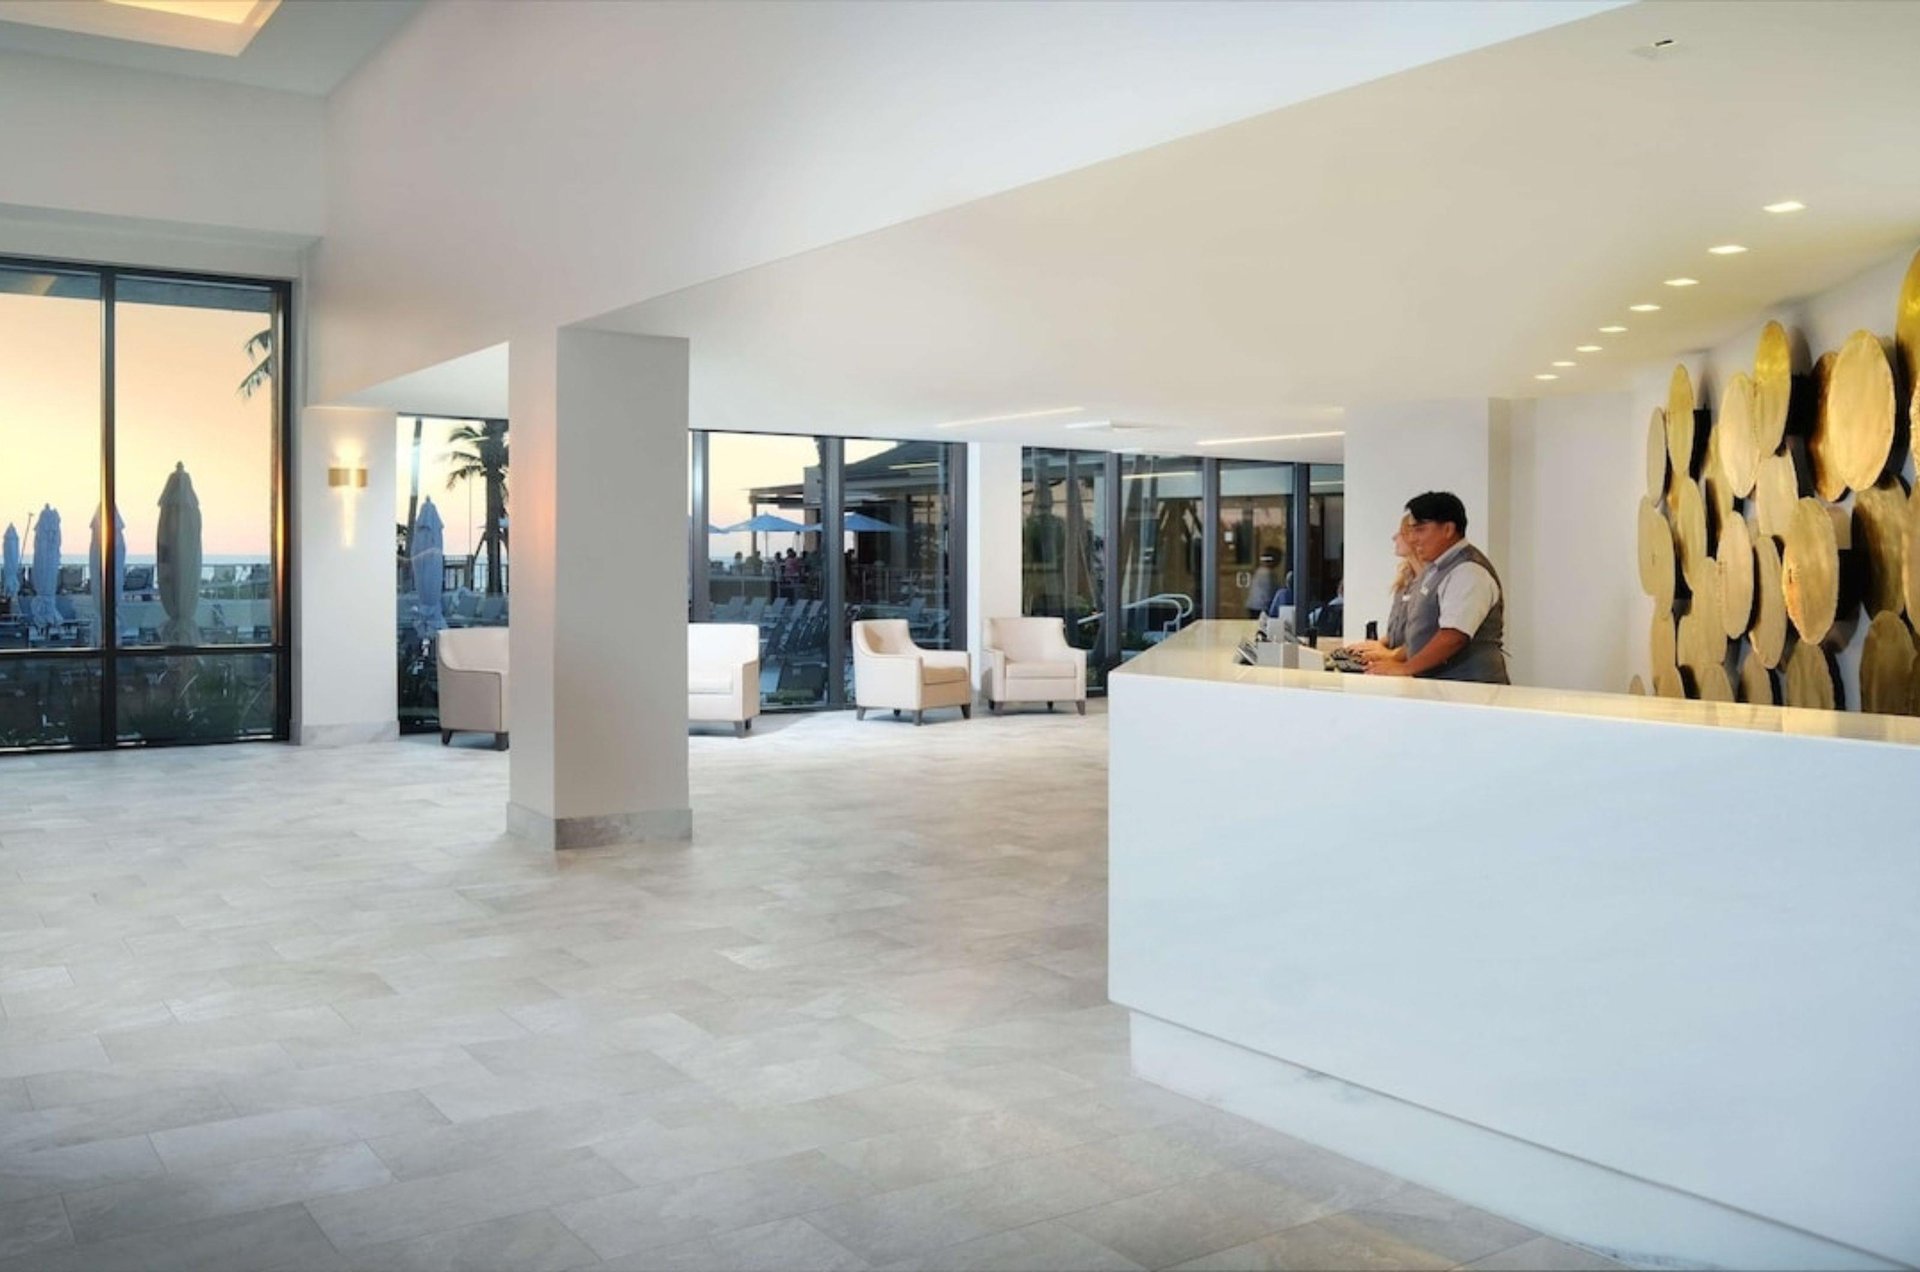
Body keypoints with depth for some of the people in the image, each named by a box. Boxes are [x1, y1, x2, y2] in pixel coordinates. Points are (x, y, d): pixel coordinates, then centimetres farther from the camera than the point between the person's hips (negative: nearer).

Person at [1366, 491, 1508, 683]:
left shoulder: (1468, 572, -13)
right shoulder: (1435, 569, 18)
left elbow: (1454, 637, -22)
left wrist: (1403, 669, -20)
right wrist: (1395, 658, 12)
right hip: (1434, 686, 8)